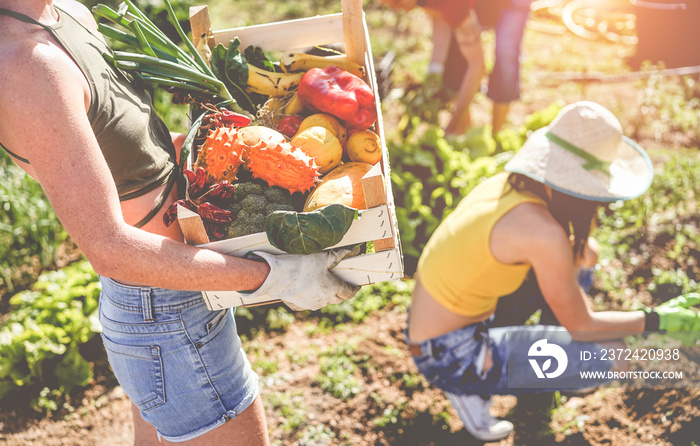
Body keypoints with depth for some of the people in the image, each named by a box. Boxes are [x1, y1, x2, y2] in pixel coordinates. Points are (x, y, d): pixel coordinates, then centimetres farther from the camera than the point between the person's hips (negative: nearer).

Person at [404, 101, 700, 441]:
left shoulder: (508, 183, -2)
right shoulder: (543, 232, -27)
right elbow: (581, 327, -14)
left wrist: (576, 250, -5)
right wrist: (658, 320, -4)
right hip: (449, 358, -8)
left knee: (575, 267, 13)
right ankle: (473, 389, 2)